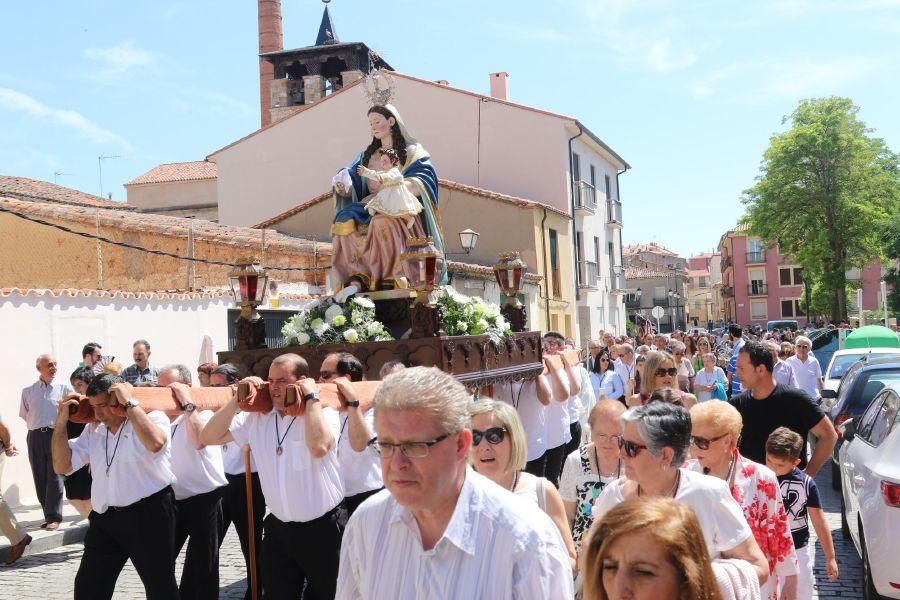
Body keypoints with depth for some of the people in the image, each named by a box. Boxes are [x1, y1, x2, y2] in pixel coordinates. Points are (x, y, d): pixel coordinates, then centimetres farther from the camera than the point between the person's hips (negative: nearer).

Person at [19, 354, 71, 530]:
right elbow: (23, 415, 19)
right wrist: (37, 425, 12)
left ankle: (54, 517, -7)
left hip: (56, 435, -3)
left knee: (55, 476, -7)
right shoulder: (28, 391, 8)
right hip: (35, 437, 3)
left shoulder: (64, 387, 0)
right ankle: (49, 515, 11)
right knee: (40, 478, 4)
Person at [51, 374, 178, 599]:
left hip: (148, 515, -6)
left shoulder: (153, 417, -7)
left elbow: (155, 443, -29)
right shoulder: (92, 430, 12)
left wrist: (129, 403, -21)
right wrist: (61, 422, 2)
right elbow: (62, 466, 11)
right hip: (104, 519, 6)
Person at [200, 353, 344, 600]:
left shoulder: (324, 414, -10)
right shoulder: (258, 418, 4)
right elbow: (208, 437, 3)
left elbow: (319, 447, -32)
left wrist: (312, 397, -21)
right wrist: (237, 399, -4)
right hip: (277, 529, 4)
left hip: (321, 529, -4)